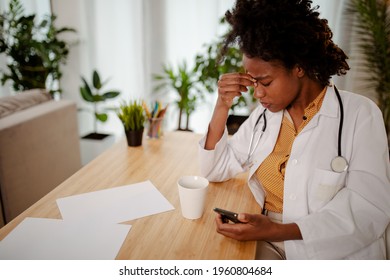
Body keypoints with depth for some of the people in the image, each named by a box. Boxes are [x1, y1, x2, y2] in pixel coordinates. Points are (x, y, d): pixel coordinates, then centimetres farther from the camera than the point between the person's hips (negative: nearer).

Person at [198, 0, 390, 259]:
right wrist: (223, 106, -6)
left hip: (333, 251, -3)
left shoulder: (360, 114, -8)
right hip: (266, 242, 4)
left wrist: (278, 231, -25)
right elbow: (216, 170, 7)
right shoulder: (264, 114, 5)